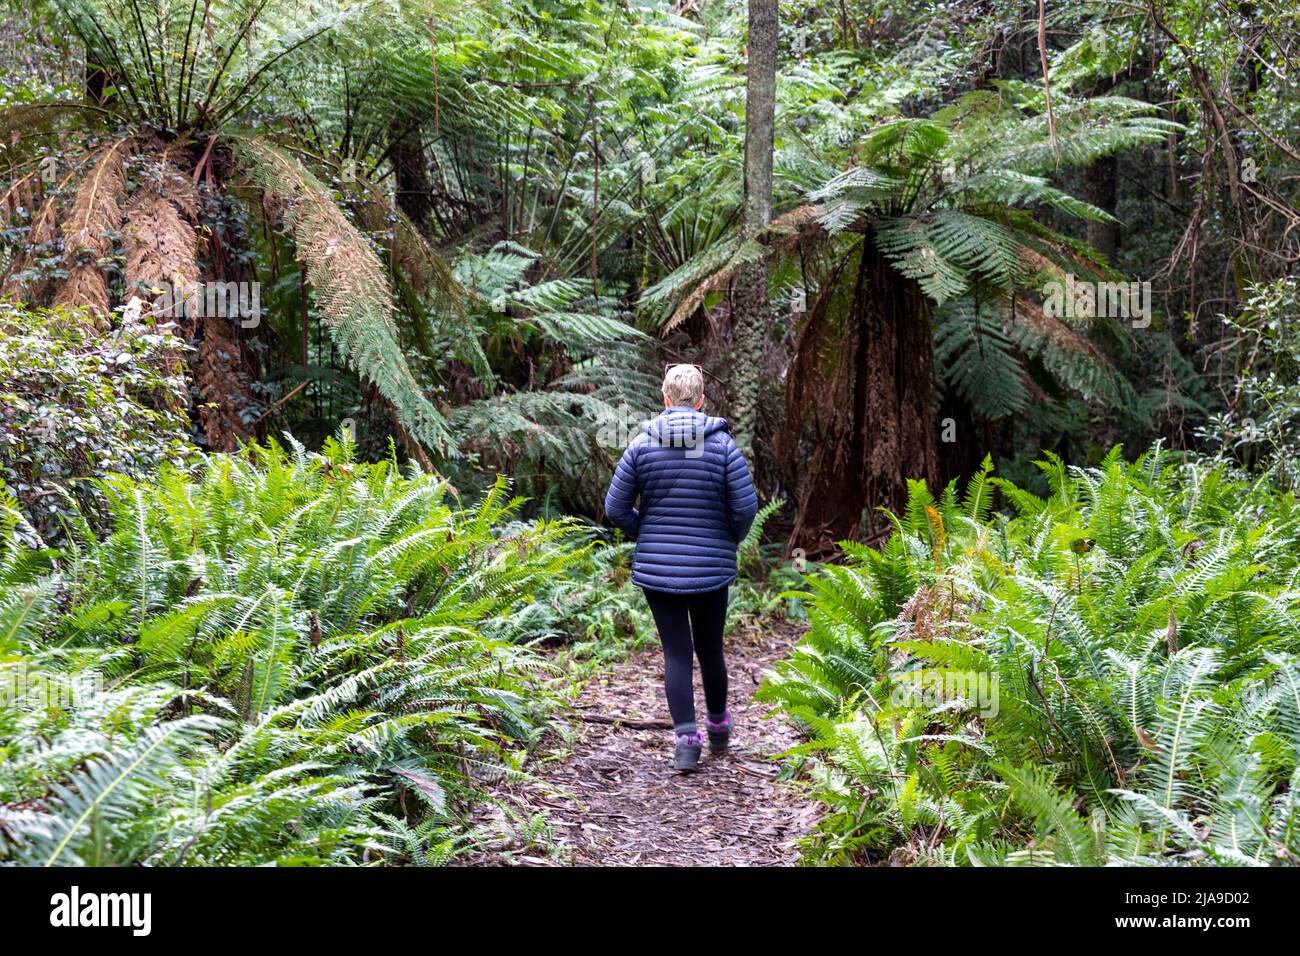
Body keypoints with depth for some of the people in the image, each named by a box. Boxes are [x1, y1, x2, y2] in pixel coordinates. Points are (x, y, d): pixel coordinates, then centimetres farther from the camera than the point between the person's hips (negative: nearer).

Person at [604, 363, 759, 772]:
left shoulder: (642, 443, -5)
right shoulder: (722, 444, -7)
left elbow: (616, 506, -2)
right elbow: (746, 506, -8)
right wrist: (731, 538, 12)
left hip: (656, 568, 0)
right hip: (711, 569, 0)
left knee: (676, 653, 4)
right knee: (710, 648, 16)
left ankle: (686, 739, -3)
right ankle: (718, 727, 33)